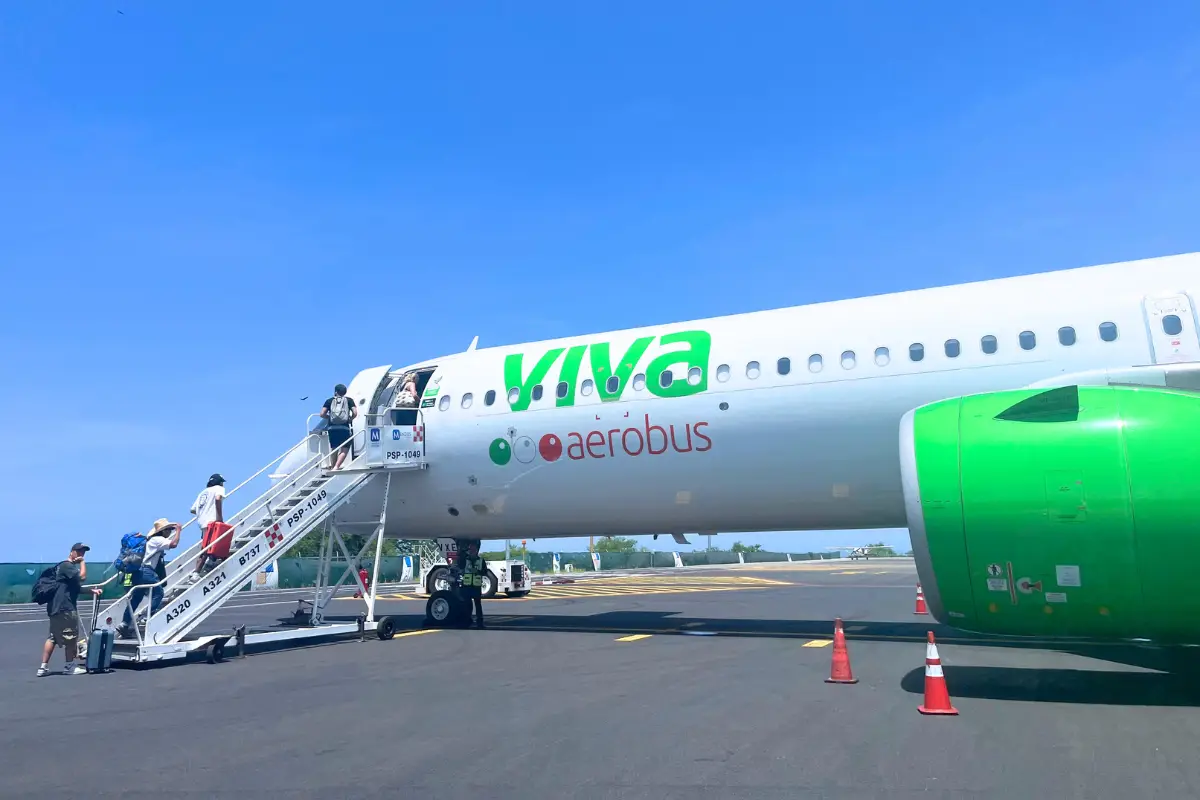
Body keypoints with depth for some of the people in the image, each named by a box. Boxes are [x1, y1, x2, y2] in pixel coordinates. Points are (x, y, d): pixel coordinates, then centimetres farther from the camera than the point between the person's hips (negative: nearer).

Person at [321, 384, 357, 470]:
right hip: (344, 428, -2)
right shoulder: (349, 400, 9)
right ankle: (336, 466, -14)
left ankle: (333, 466, 19)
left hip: (332, 427, 2)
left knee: (333, 448, 16)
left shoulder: (329, 401, 12)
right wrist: (351, 419, 16)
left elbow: (322, 414, 3)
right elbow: (355, 413, -2)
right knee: (345, 449, 2)